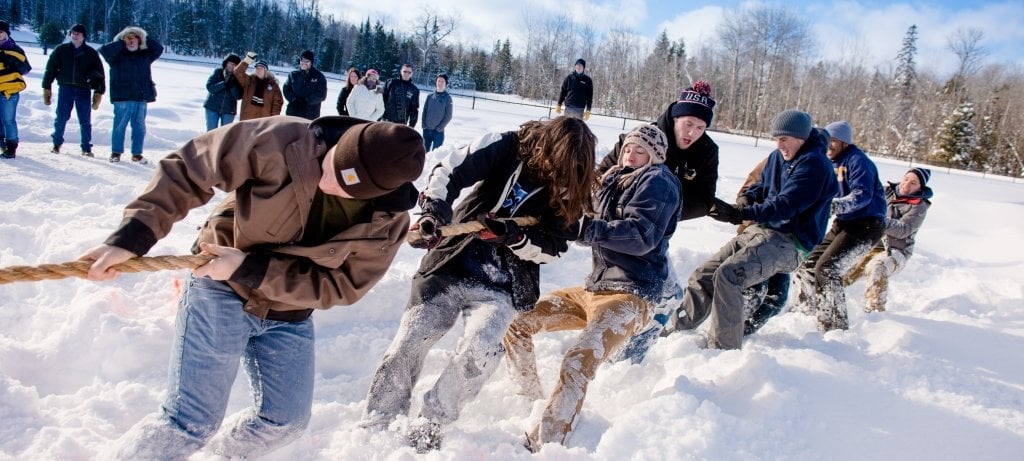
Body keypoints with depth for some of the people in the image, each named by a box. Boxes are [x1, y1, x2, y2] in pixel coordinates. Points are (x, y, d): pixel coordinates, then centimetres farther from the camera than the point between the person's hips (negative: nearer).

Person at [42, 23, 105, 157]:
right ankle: (57, 143, 19)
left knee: (85, 121, 1)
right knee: (61, 118, 2)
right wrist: (47, 89, 4)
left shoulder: (91, 53, 4)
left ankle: (86, 147, 10)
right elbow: (50, 69, 8)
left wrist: (98, 93, -1)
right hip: (65, 88, 1)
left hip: (84, 90, 0)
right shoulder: (61, 50, 5)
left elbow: (99, 74, 5)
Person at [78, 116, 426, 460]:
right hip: (222, 291, -3)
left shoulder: (389, 223, -21)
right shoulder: (282, 142, -29)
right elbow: (186, 170, -20)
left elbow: (340, 286, -18)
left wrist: (249, 269, -25)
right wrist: (131, 237, -27)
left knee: (286, 421, 11)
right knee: (189, 424, -7)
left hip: (289, 316, 3)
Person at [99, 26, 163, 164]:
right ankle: (116, 152, 10)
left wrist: (146, 38, 6)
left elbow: (159, 49, 15)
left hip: (141, 97, 4)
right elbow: (104, 50, -13)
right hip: (123, 97, -4)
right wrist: (121, 43, -10)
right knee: (120, 125, 0)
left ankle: (137, 154, 16)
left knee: (139, 126, 7)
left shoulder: (145, 54, 15)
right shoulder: (117, 55, 2)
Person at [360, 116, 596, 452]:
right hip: (450, 266, 0)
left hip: (501, 287, 0)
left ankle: (428, 426, -3)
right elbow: (449, 171, -14)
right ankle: (373, 429, 13)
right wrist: (434, 207, -34)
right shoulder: (509, 147, -5)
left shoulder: (570, 192, -3)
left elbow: (552, 248, -5)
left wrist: (512, 236, -23)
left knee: (480, 351, -25)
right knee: (407, 344, -5)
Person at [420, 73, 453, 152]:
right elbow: (424, 111, 9)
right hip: (427, 130, 4)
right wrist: (424, 125, -1)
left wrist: (440, 128, -10)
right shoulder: (430, 96, 6)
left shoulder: (447, 98, -4)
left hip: (439, 131, -4)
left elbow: (448, 116, -6)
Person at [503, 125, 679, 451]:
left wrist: (583, 228, -27)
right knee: (518, 324, 0)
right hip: (595, 288, 9)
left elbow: (641, 236, -18)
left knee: (578, 362, -29)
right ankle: (532, 404, 11)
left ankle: (541, 446, -30)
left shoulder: (657, 180, -3)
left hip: (632, 296, -8)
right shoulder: (616, 181, 21)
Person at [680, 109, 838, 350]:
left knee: (727, 275, -28)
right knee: (702, 276, -1)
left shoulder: (814, 164, -13)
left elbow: (785, 206, -24)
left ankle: (723, 348, -21)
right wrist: (746, 200, -2)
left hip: (789, 241, -8)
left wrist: (739, 214, -34)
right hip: (761, 230, 9)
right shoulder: (777, 157, 12)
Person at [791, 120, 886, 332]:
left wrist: (835, 206, -40)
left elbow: (862, 195, -27)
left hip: (866, 225, -9)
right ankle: (807, 311, 27)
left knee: (826, 269, -20)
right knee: (809, 266, 9)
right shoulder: (832, 163, 12)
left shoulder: (858, 161, -14)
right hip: (843, 224, 9)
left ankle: (835, 325, -13)